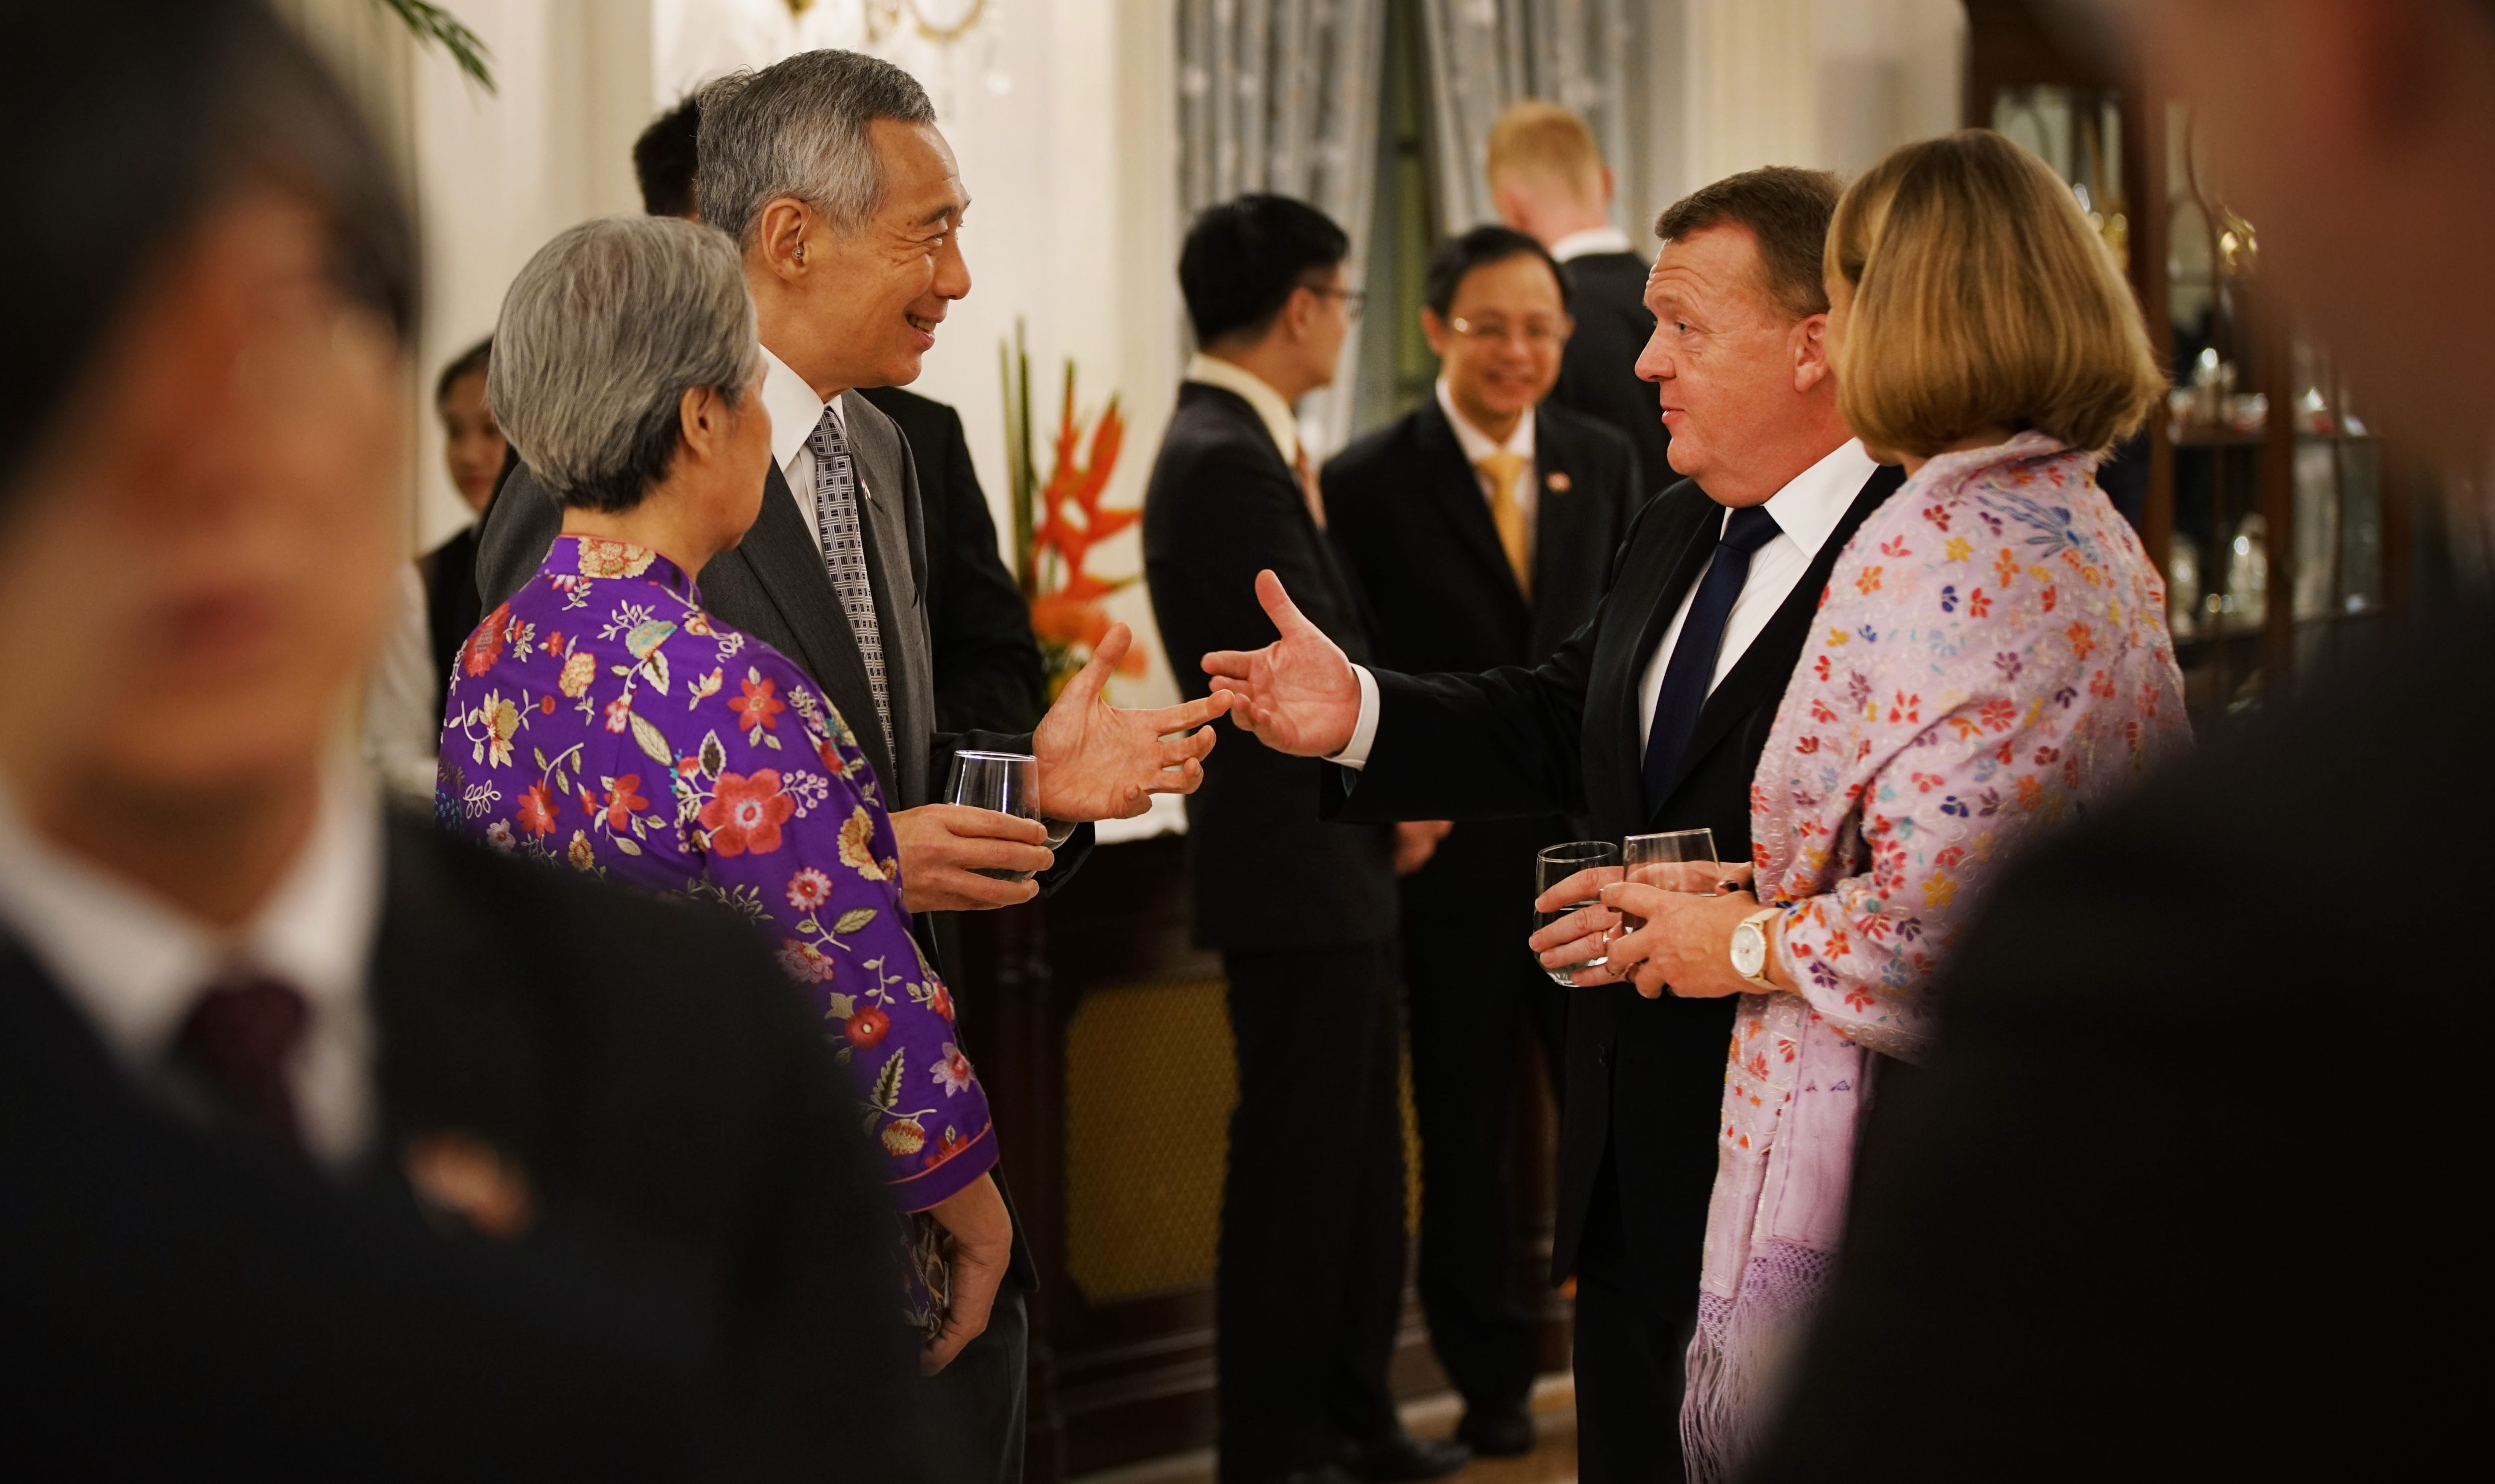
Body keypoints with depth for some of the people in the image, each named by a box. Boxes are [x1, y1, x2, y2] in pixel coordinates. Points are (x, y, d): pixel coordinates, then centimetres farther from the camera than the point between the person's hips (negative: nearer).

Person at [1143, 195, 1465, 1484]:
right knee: (1297, 1159, 0)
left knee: (1357, 1149, 17)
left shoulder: (1241, 449, 12)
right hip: (1295, 861, -10)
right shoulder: (1225, 462, -20)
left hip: (1333, 858, 10)